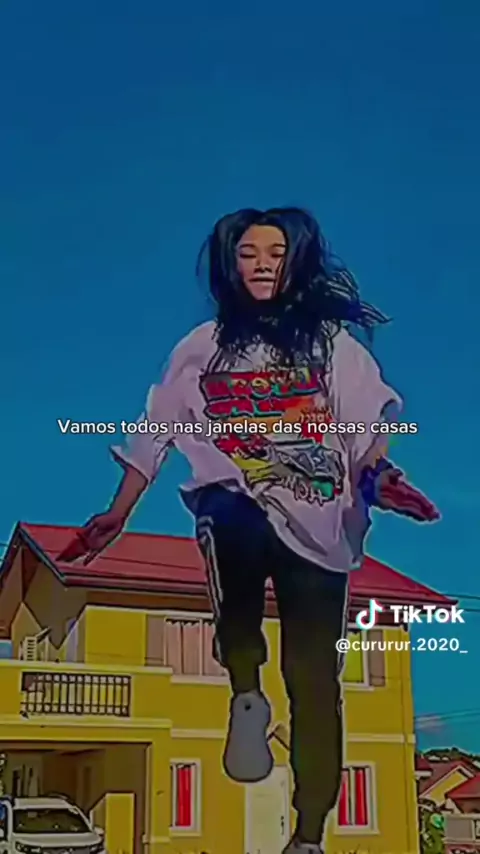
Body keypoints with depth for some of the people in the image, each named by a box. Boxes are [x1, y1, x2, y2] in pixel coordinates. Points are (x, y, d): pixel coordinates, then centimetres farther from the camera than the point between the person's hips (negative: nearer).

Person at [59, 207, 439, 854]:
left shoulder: (331, 339, 13)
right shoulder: (204, 346, 17)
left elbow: (366, 421, -1)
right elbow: (155, 435, 17)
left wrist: (381, 475, -22)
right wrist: (117, 514, 12)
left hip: (314, 521, 0)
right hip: (237, 506, 0)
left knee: (313, 675, -6)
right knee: (233, 525, -38)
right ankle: (246, 694, -18)